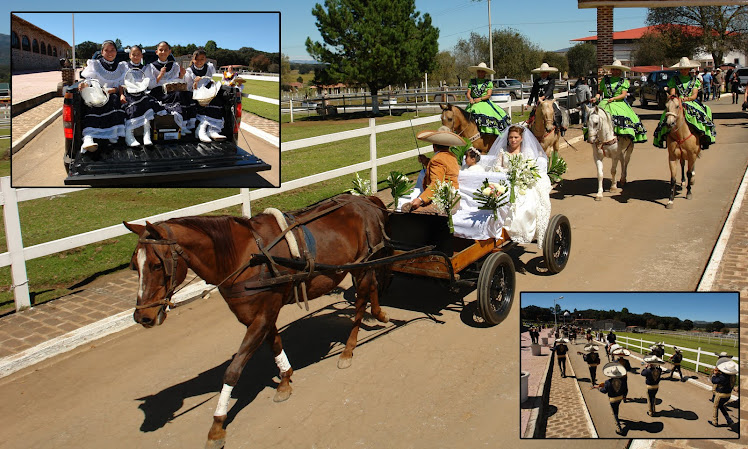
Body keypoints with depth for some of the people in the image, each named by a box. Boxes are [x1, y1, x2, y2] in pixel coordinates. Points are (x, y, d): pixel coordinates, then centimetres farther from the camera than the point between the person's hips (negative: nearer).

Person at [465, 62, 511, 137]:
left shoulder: (489, 82, 8)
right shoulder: (472, 81, 13)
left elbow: (488, 95, -1)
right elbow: (468, 93, 7)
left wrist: (480, 99, -18)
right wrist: (470, 99, -15)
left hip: (485, 103, -1)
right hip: (473, 103, 1)